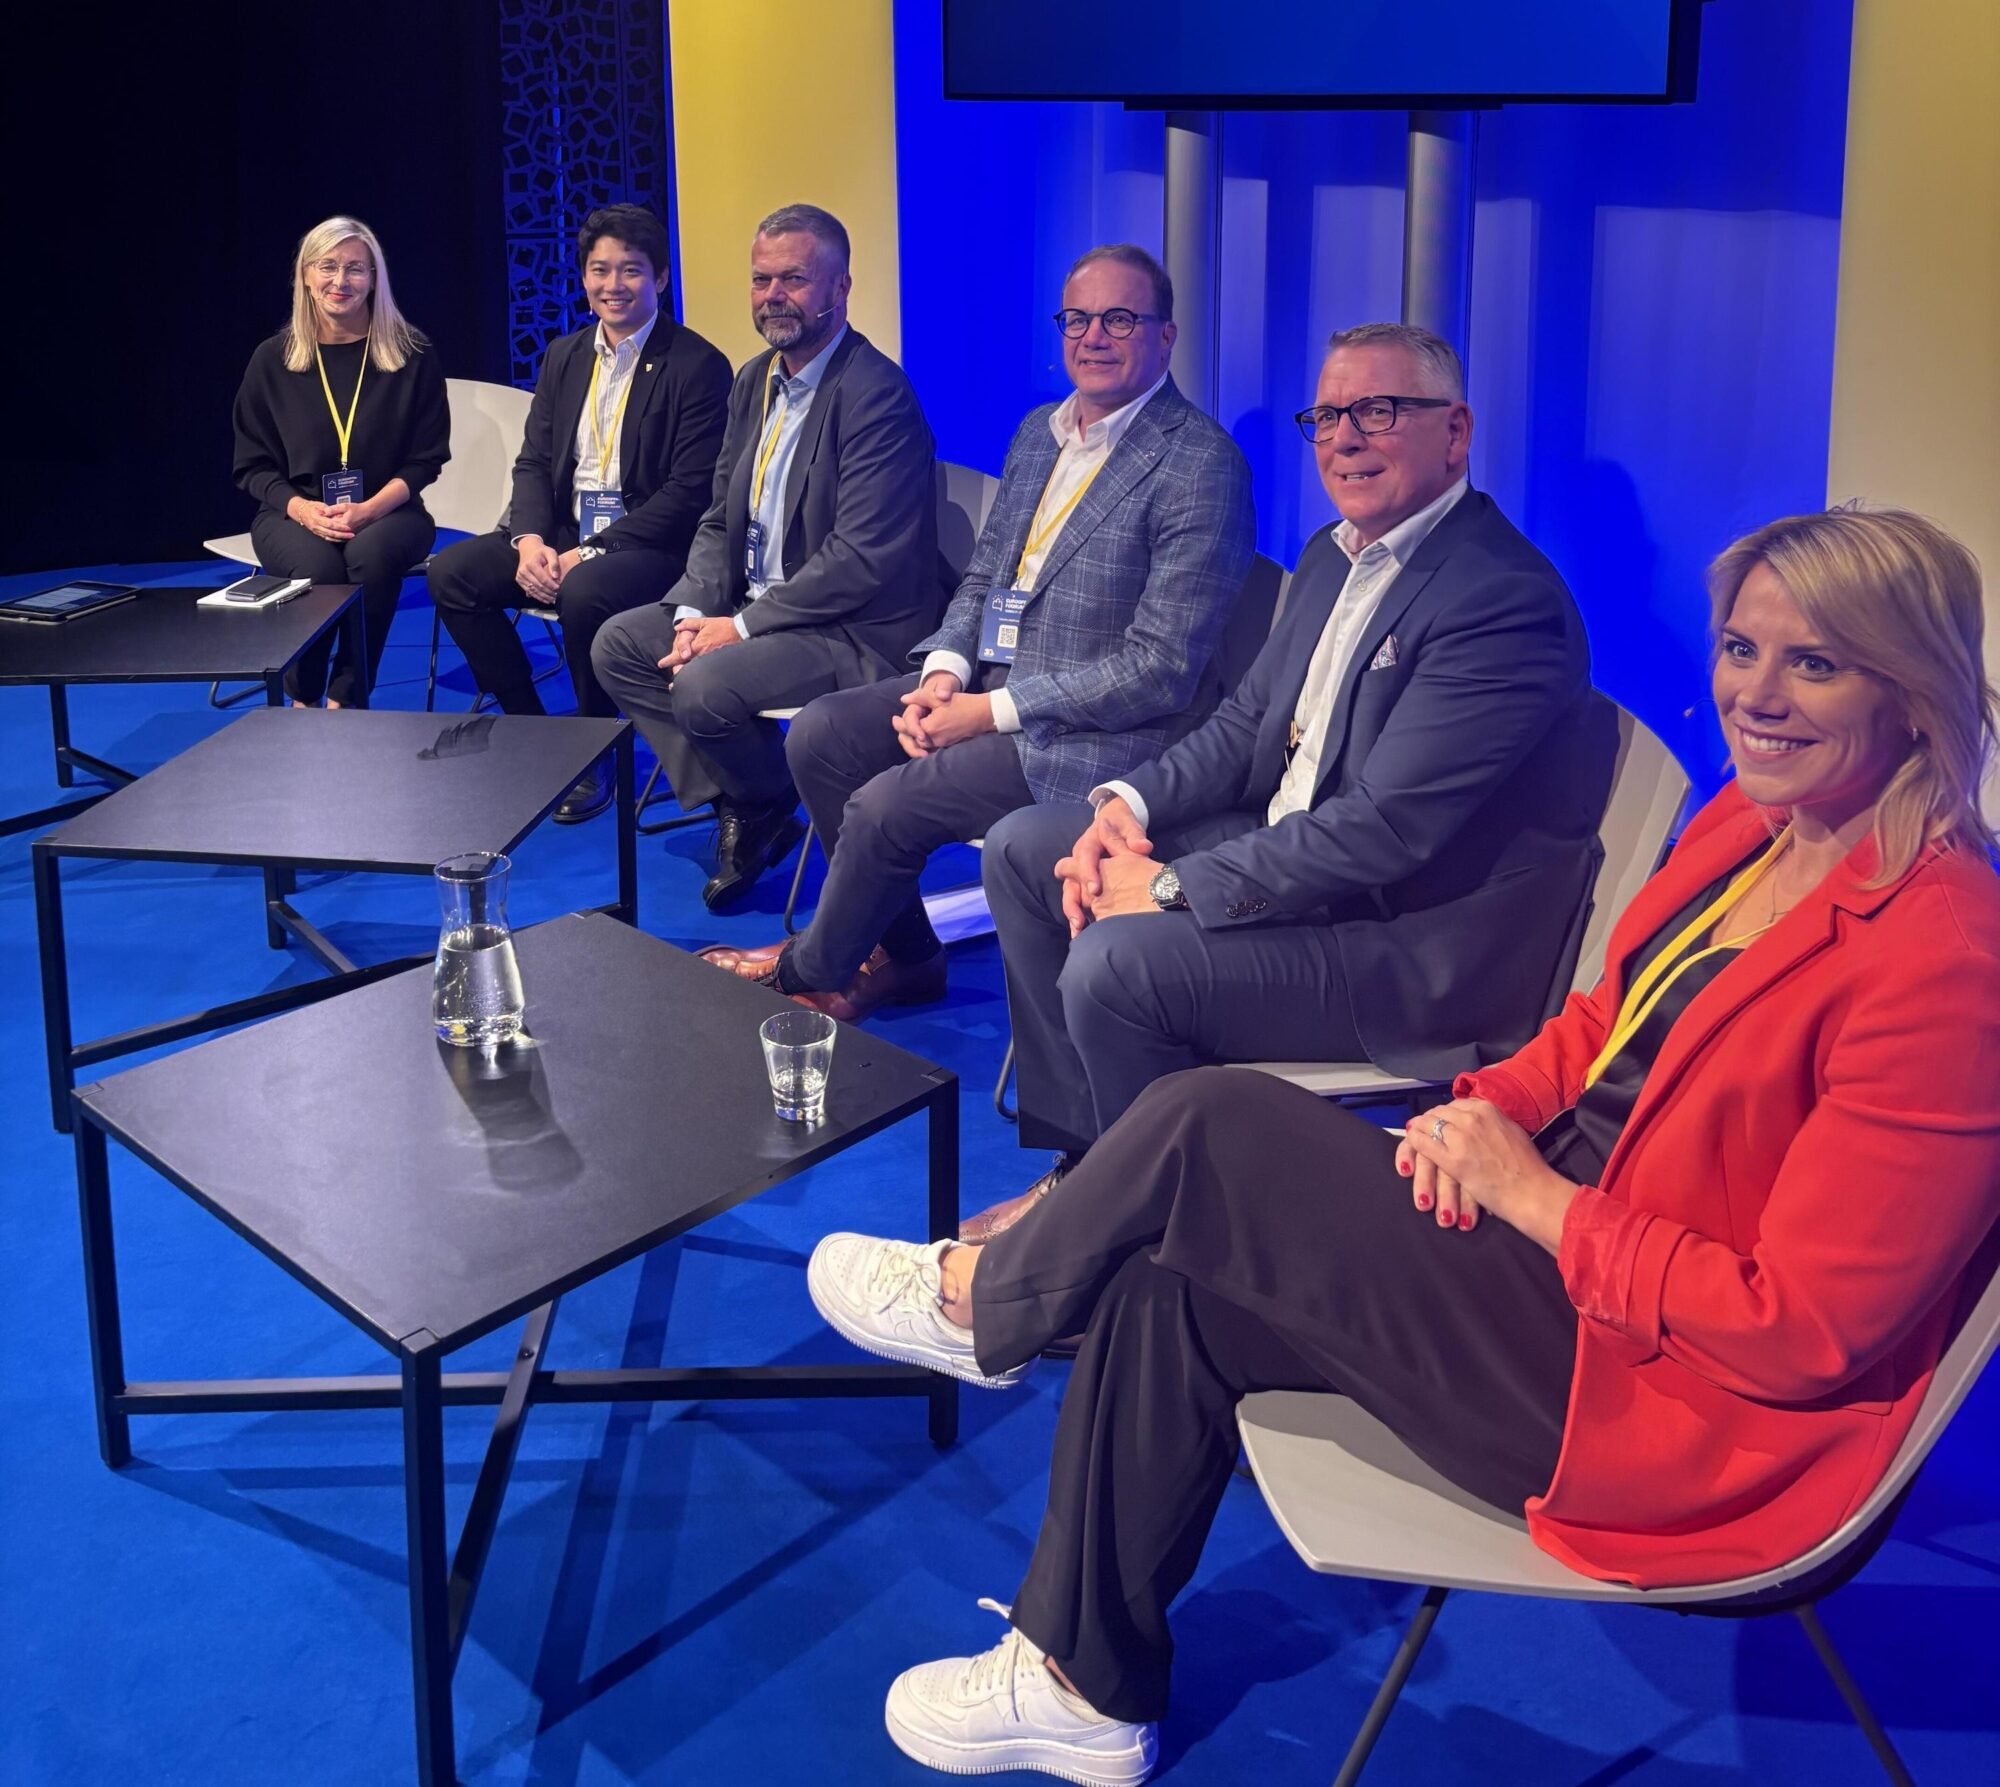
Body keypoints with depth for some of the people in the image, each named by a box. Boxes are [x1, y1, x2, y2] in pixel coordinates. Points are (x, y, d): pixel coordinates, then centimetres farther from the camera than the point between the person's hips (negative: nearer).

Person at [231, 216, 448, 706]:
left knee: (372, 553, -36)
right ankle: (303, 701, -10)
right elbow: (253, 464, 6)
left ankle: (346, 699, -21)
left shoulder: (411, 354, 2)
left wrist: (369, 509, -16)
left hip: (386, 512, 0)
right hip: (295, 514, 1)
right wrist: (302, 509, -15)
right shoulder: (272, 360, 4)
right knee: (317, 565, -34)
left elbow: (426, 457, 1)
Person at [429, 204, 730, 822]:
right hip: (562, 532, 7)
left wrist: (593, 551, -22)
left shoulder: (697, 365, -9)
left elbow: (689, 491, -15)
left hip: (648, 544, -7)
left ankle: (591, 757, -13)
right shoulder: (565, 356, 13)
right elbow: (533, 462, 13)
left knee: (585, 592, -37)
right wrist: (530, 539, -10)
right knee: (451, 573, -11)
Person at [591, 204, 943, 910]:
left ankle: (766, 812, 4)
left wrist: (742, 626, -19)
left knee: (705, 686, -27)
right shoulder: (755, 381, 10)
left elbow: (861, 558, -25)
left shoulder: (876, 394, -19)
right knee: (618, 644, 3)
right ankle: (735, 803, 6)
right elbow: (720, 519, 13)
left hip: (854, 627, -9)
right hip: (752, 606, 9)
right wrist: (695, 613, -5)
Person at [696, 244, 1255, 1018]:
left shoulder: (1199, 466, -17)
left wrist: (990, 713, -20)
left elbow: (1160, 670, -21)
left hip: (1097, 732, -9)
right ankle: (901, 954, 12)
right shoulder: (1038, 431, 10)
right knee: (820, 735, -3)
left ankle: (812, 970, 11)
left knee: (884, 806, -20)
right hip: (991, 679, 9)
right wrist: (944, 673, -5)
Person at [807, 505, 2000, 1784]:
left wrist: (1531, 1194, -17)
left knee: (1210, 1126, -14)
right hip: (1562, 1241, 9)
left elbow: (1801, 1330, -23)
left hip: (1648, 1399, -8)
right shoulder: (1749, 823, 3)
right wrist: (1483, 1108, -4)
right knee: (1167, 1289, -3)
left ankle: (980, 1303, 17)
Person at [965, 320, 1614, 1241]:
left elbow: (1384, 828, -26)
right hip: (1289, 850, 10)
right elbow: (1247, 721, 16)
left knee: (1116, 959, -28)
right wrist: (1126, 803, -4)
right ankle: (1085, 1158, 10)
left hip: (1419, 943, -10)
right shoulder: (1332, 556, 10)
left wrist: (1174, 886, -21)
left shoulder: (1506, 599, -21)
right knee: (1022, 848, 7)